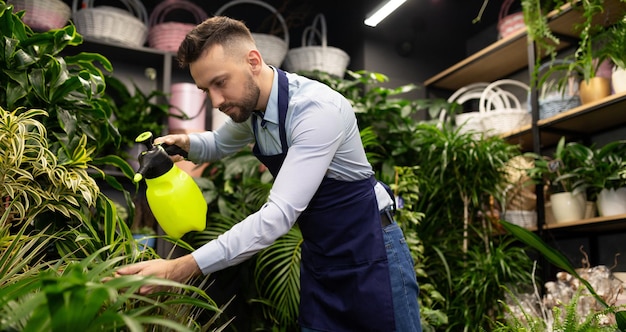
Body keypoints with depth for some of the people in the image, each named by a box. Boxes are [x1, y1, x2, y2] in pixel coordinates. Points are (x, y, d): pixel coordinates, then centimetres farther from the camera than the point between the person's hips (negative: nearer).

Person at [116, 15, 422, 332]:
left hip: (368, 247, -6)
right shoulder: (249, 106, -3)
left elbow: (280, 214, -34)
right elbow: (220, 143, 20)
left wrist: (180, 269, -35)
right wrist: (185, 143, -5)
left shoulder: (317, 108, -28)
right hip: (319, 253, 7)